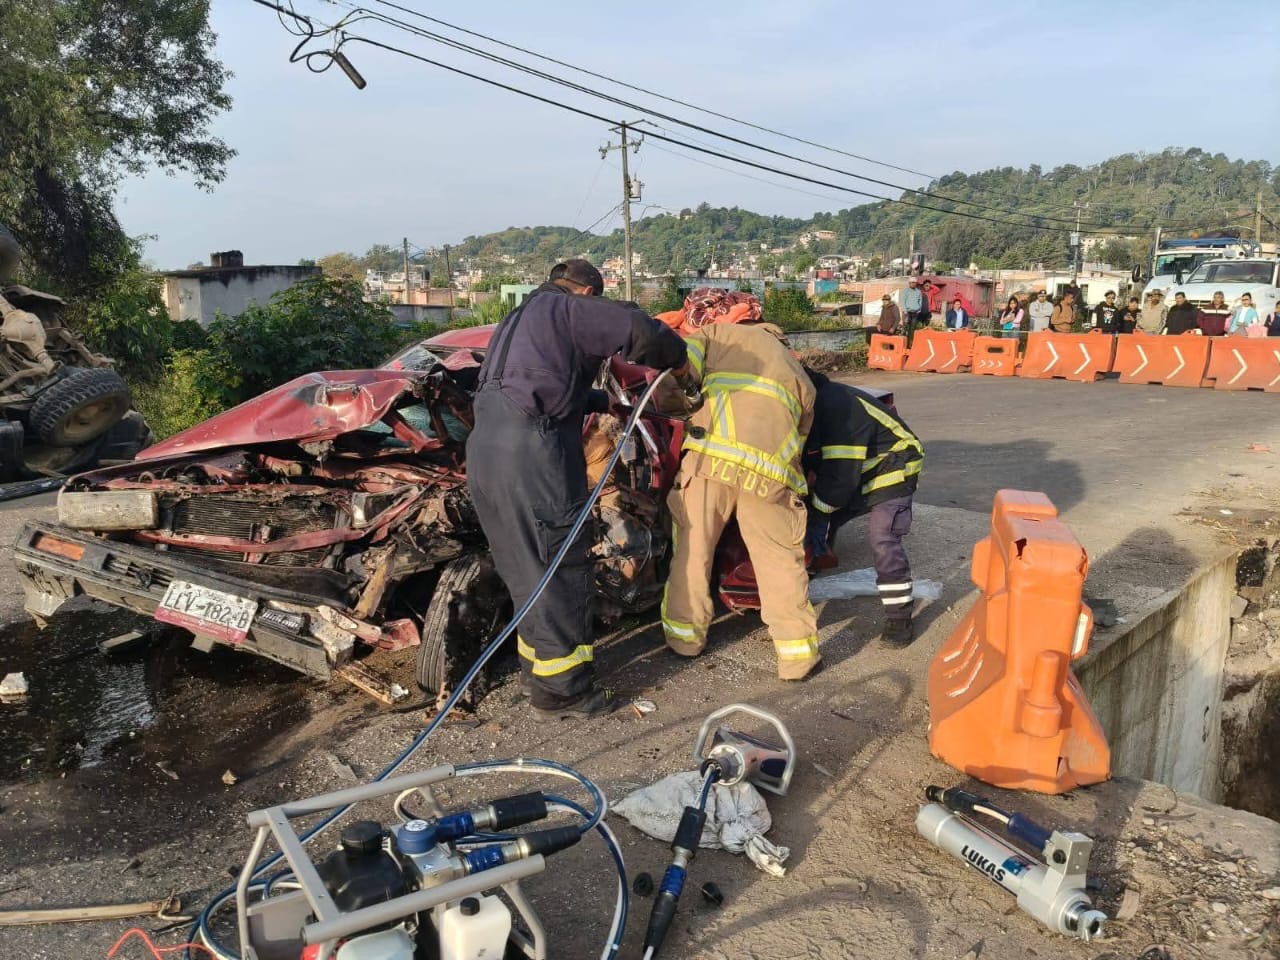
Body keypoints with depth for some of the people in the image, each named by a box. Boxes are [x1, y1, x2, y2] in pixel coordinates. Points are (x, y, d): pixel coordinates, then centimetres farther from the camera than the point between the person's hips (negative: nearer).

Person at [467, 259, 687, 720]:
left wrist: (604, 400, 35)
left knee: (527, 564, 18)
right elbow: (638, 330, -14)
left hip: (485, 449, 10)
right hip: (530, 452, -9)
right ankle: (560, 689, 4)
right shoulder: (570, 310, -1)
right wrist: (677, 358, 3)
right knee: (561, 569, -2)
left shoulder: (520, 317, 28)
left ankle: (537, 664, 30)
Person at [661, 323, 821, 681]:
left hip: (711, 456, -1)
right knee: (781, 560, 12)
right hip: (770, 471, 2)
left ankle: (684, 634, 25)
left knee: (693, 548, 14)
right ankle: (797, 652, 16)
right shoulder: (800, 376, 32)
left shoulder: (721, 334, 25)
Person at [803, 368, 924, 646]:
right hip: (853, 474, 9)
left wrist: (818, 511, -22)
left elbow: (841, 476, -33)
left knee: (883, 542, -20)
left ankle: (900, 618, -10)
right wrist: (815, 515, -9)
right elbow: (812, 462, 1)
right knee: (819, 525, 4)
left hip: (892, 469, -8)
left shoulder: (839, 407, -35)